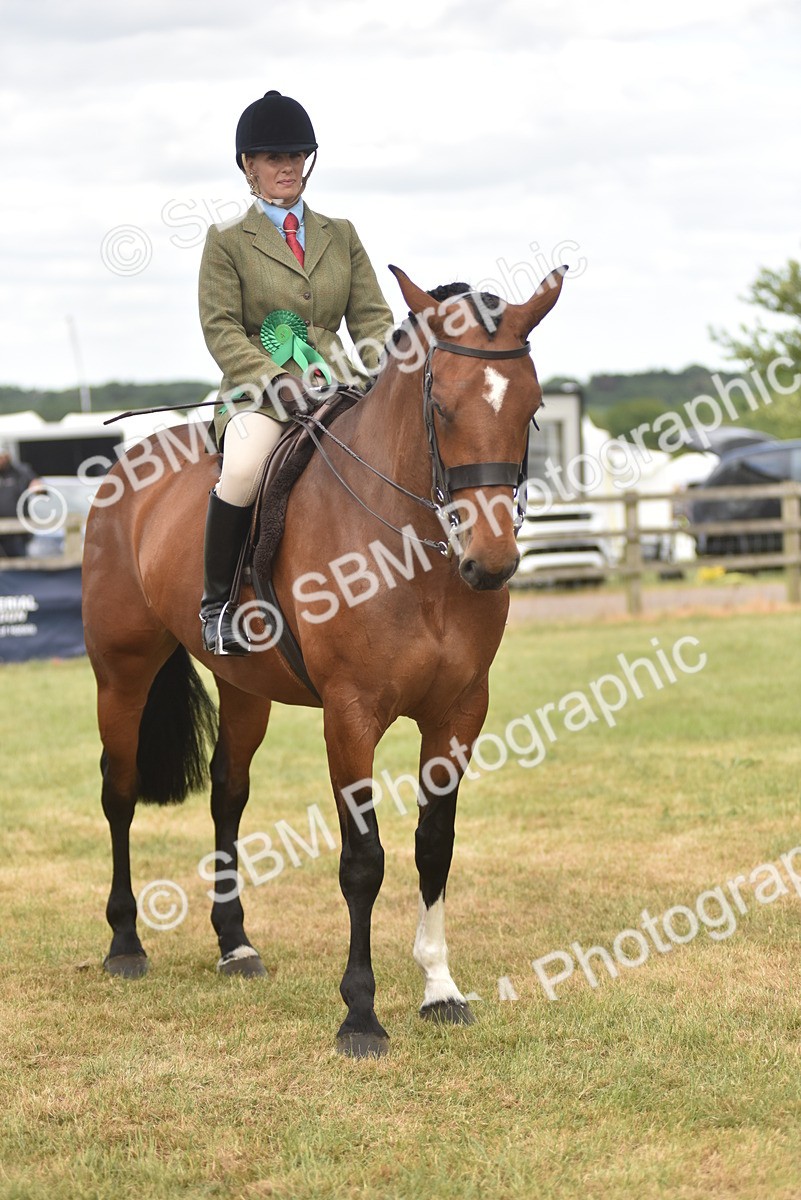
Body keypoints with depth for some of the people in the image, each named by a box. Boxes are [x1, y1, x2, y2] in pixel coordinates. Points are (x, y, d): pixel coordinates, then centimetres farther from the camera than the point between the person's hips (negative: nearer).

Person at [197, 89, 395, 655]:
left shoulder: (341, 235, 18)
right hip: (258, 391, -4)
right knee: (244, 466, -36)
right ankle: (217, 601, -18)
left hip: (338, 385, 4)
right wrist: (283, 385, -16)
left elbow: (372, 317, 13)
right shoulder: (227, 242, 7)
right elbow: (222, 331, -2)